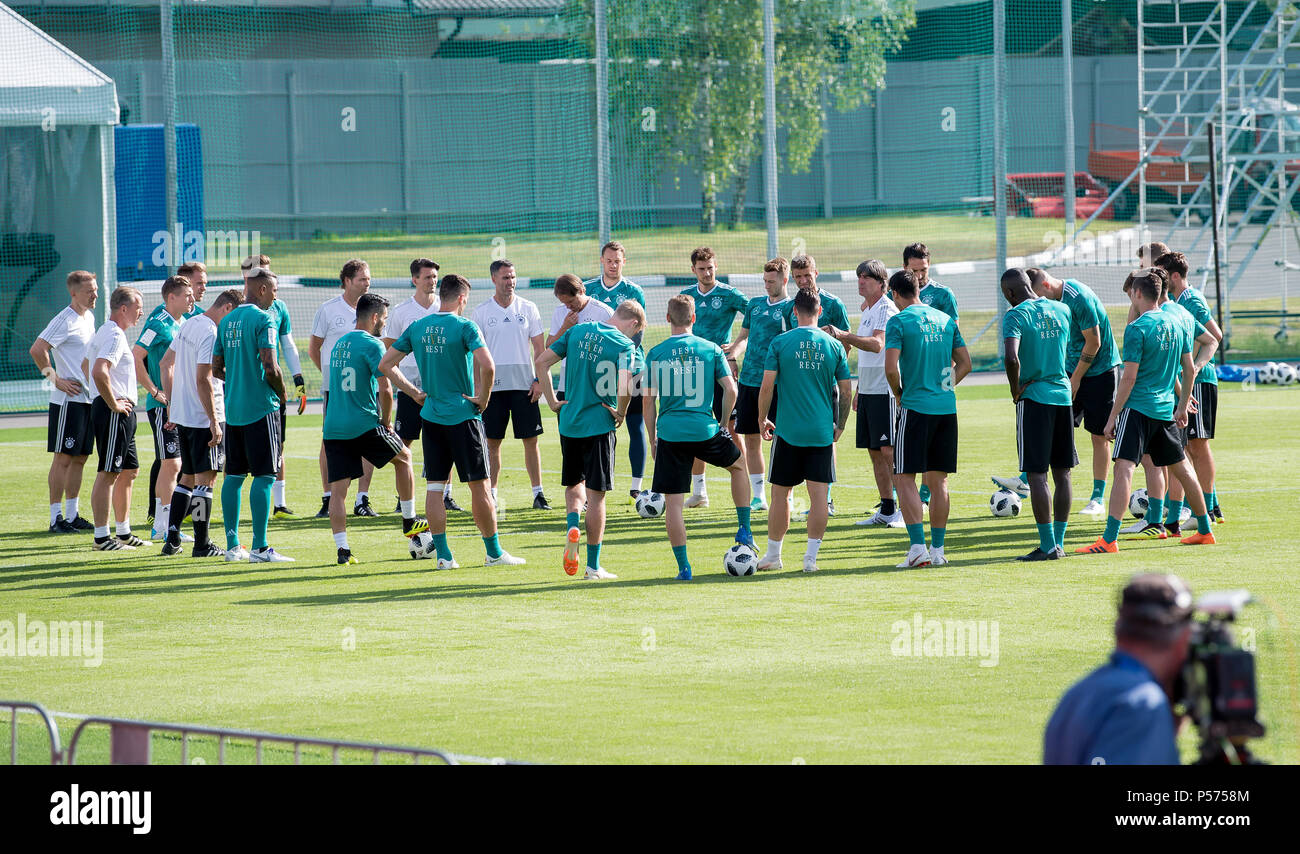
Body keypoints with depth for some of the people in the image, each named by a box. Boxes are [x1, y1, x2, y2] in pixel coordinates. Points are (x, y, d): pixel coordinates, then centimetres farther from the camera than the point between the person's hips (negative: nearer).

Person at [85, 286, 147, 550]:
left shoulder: (105, 333, 18)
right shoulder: (114, 336, -15)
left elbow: (86, 366, 31)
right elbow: (99, 372, -29)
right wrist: (113, 404, -20)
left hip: (122, 413, 11)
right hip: (114, 414, -11)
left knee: (129, 471, 17)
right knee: (108, 474, -9)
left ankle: (124, 532, 24)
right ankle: (101, 537, -9)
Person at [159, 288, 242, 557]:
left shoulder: (188, 325, 12)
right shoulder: (210, 333, -17)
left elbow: (166, 363, 21)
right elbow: (203, 380, -22)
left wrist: (171, 403, 25)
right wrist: (214, 422, -21)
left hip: (181, 414, 9)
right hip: (203, 417, -9)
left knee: (188, 476, 16)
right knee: (205, 478, -4)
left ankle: (172, 538, 14)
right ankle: (202, 544, -2)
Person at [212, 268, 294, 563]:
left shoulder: (226, 321, 11)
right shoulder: (262, 319, -11)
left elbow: (216, 369, 14)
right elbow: (270, 367, -19)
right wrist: (281, 392, -2)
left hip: (232, 407, 7)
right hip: (261, 407, -7)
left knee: (234, 476, 10)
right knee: (264, 475, -5)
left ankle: (232, 545, 12)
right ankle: (260, 547, -8)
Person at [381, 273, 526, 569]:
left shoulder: (417, 328, 5)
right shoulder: (465, 327, -11)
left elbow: (384, 364, 7)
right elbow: (487, 367, -24)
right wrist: (483, 398, -8)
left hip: (431, 416, 5)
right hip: (463, 416, -4)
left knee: (434, 486, 8)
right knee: (479, 486, 3)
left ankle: (443, 554, 5)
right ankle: (494, 553, 9)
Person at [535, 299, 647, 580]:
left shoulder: (578, 331, 7)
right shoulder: (624, 345, -9)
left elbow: (542, 361, 5)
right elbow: (624, 386, -25)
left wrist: (552, 400, 9)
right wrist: (621, 414, -7)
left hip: (569, 422, 4)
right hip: (599, 425, -4)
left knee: (574, 484, 20)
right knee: (596, 493, 3)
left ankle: (572, 526, -10)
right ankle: (593, 566, 7)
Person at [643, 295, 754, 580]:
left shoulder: (655, 354, 2)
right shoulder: (711, 349, 2)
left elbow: (649, 401, 3)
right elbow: (730, 390, -1)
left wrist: (652, 440, 13)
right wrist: (723, 421, 14)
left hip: (670, 434, 0)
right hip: (705, 429, 1)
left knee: (673, 502, 4)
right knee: (738, 464, 29)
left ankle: (683, 566, 0)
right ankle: (744, 530, 25)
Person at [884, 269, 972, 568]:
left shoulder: (898, 322, -6)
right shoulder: (946, 320, 11)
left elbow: (891, 368, -15)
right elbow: (965, 364, 13)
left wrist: (899, 393, 2)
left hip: (916, 407, -5)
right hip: (947, 407, 5)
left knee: (904, 478, -1)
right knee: (938, 481, 10)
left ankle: (918, 546, -12)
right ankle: (937, 549, 10)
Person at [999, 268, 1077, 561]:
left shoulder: (1016, 315, -11)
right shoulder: (1061, 311, 9)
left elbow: (1012, 357, -25)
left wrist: (1016, 391, -11)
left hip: (1034, 397, -6)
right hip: (1063, 395, 6)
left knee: (1037, 474, -3)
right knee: (1062, 473, 10)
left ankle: (1048, 545, -6)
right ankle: (1058, 542, 14)